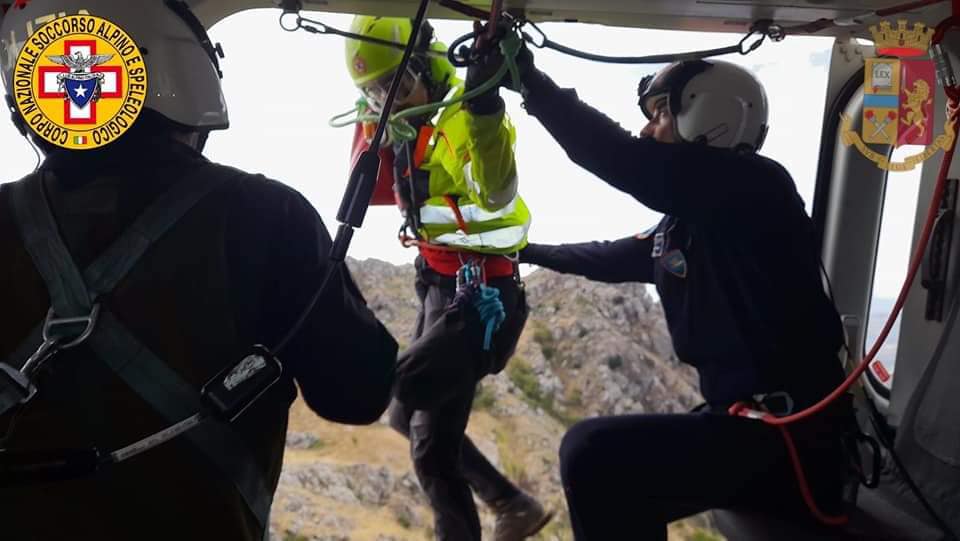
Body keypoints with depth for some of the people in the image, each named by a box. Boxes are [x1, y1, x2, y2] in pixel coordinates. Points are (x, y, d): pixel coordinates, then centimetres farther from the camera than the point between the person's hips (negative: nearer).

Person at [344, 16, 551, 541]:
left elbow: (497, 193, -37)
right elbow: (373, 191, 14)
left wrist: (484, 104, -47)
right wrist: (373, 120, 6)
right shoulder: (412, 123, 11)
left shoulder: (463, 117, -19)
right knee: (409, 416, 21)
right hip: (439, 284, 11)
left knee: (431, 443, -6)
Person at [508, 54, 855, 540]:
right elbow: (615, 257, 28)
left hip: (785, 441, -10)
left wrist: (531, 80, -20)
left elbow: (624, 162, -26)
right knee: (619, 462, 21)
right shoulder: (689, 218, 12)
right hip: (750, 420, 10)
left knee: (592, 453, -18)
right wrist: (530, 252, 40)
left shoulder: (755, 186, -15)